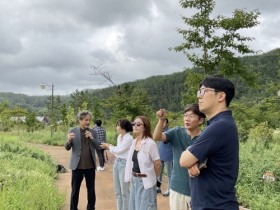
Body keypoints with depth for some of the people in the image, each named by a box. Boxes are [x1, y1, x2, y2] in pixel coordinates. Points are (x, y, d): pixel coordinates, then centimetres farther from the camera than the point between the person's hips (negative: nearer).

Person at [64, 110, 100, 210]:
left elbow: (98, 147, 0)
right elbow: (67, 147, -4)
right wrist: (69, 140, -26)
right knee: (75, 190, 5)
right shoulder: (73, 131, 0)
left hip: (90, 166, 2)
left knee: (91, 189, 9)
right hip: (77, 165, -2)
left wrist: (92, 138, -17)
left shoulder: (93, 132, 5)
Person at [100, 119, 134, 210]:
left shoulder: (129, 138, -16)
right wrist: (108, 146, 2)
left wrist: (108, 146, -3)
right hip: (116, 162, 9)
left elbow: (119, 151, -15)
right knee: (117, 191, 16)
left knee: (124, 191, 0)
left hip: (124, 164, -9)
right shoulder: (119, 136, 9)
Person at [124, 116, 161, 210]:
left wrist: (152, 177, 0)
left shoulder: (150, 143, -17)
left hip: (146, 181, -7)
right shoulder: (134, 142, 5)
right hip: (134, 180, 7)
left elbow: (158, 164, -14)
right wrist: (131, 177, 10)